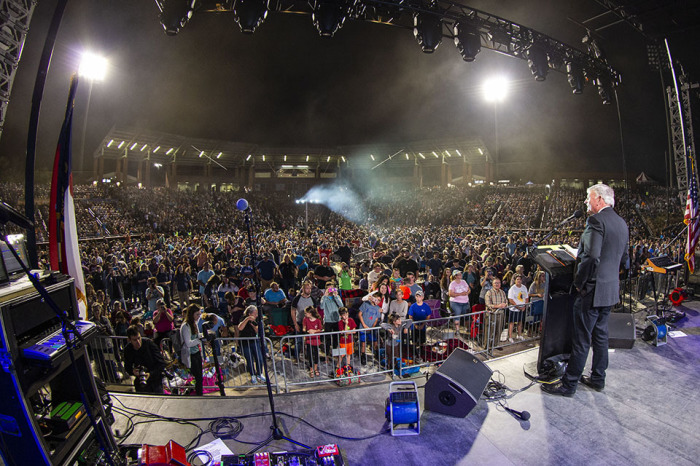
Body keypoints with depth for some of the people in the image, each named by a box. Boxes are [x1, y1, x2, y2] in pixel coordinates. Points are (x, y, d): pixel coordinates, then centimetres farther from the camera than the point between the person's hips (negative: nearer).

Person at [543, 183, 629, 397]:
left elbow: (592, 257, -27)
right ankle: (598, 378, 33)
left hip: (592, 291, -9)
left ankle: (569, 384, 10)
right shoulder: (621, 223, 11)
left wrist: (579, 283, -16)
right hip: (611, 290, 9)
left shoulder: (597, 220, -18)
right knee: (600, 334, 20)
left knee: (581, 339, -1)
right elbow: (623, 261, 17)